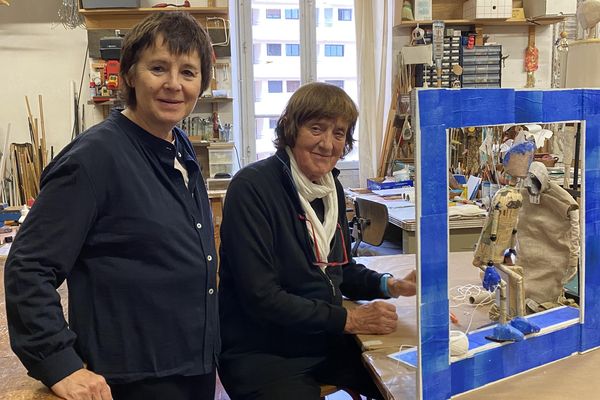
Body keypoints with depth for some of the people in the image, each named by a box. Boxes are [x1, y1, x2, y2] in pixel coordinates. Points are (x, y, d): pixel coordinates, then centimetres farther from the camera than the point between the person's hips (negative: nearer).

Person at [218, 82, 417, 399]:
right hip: (262, 352, -7)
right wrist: (348, 320, -20)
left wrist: (390, 285, -2)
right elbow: (260, 296, -21)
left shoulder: (331, 186, 7)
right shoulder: (252, 186, -17)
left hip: (328, 342, 7)